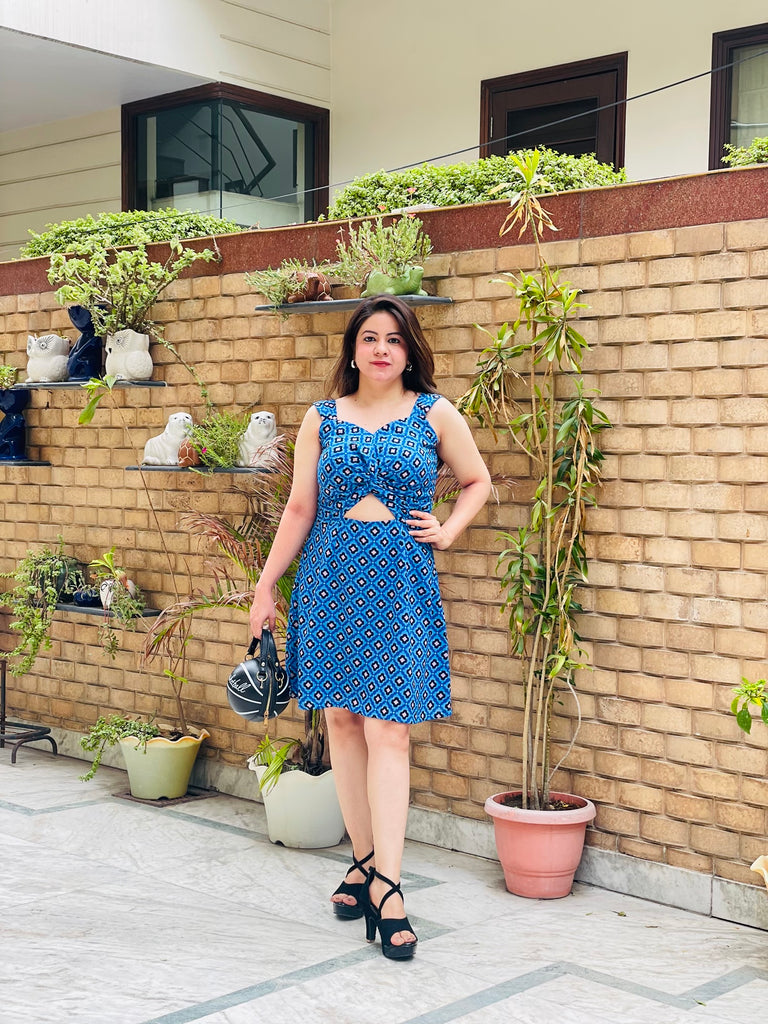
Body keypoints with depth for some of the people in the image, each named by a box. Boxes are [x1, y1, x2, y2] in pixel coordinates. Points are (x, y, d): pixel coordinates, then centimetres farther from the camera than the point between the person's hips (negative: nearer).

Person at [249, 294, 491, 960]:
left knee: (386, 728, -8)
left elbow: (479, 482, 18)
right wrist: (266, 587, 9)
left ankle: (387, 885, -6)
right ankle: (365, 857, 19)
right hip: (331, 580, 3)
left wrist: (448, 529, 2)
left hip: (400, 582, -2)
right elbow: (299, 510, 10)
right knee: (343, 719, 5)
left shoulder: (435, 414, 4)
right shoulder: (322, 419, 8)